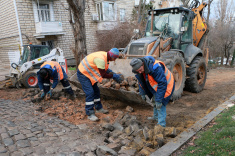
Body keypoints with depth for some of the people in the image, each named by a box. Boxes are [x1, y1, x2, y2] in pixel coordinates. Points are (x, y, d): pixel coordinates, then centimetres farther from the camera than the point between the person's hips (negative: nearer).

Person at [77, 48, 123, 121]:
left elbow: (106, 69, 8)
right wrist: (113, 76, -16)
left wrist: (114, 74, -4)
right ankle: (90, 114, -8)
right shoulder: (101, 59, -33)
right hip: (83, 73, -10)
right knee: (90, 93, -15)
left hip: (89, 73, 10)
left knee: (96, 91, 15)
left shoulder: (105, 56, -4)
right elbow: (103, 75, -27)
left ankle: (99, 108, 30)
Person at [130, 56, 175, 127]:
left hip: (166, 85, -8)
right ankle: (156, 116, 45)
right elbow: (141, 81, 5)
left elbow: (162, 84, -37)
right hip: (156, 86, 9)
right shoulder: (140, 68, -14)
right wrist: (142, 93, 5)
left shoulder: (155, 68, -40)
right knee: (154, 101, 23)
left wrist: (159, 100, -35)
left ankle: (161, 124, -6)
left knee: (160, 105, -15)